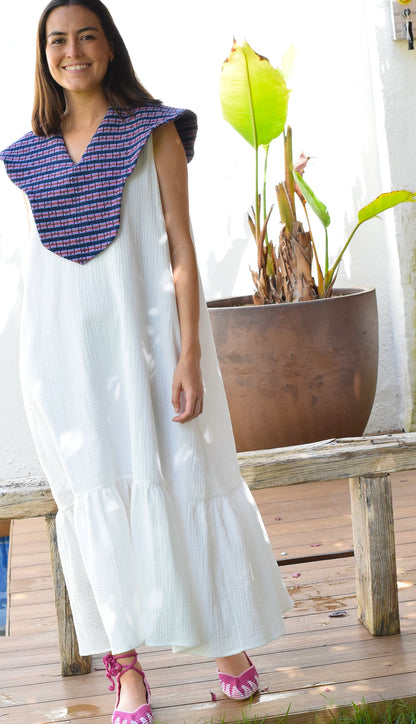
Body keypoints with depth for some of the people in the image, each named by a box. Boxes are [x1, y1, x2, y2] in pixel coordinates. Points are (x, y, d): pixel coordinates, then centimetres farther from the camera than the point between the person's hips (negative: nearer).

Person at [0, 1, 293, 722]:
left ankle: (228, 640, 14)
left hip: (143, 335, -3)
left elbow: (181, 248, -4)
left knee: (177, 483, -1)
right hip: (65, 349, 3)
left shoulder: (154, 133, 1)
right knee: (97, 497, 3)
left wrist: (189, 355, -12)